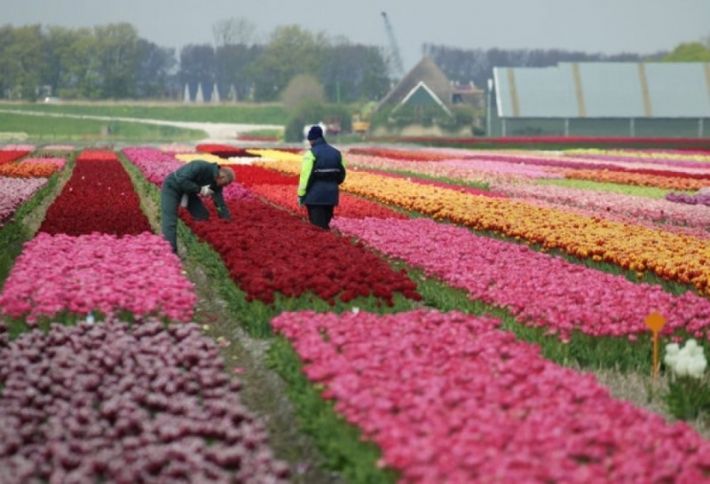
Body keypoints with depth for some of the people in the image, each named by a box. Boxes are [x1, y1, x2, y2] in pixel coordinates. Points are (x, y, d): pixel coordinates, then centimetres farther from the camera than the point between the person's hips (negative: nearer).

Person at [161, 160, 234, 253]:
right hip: (172, 187, -8)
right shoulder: (200, 167, -32)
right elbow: (181, 180, -36)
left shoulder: (216, 183, -9)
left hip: (188, 192, 8)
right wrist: (200, 189, -33)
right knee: (170, 221, -18)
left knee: (203, 217, 2)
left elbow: (220, 204, -5)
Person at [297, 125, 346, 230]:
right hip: (331, 195, 6)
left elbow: (305, 176, -14)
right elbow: (342, 174, 14)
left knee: (317, 226, -4)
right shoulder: (336, 153, 10)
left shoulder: (311, 153, -10)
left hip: (315, 195, -6)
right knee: (325, 224, 16)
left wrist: (301, 195, -9)